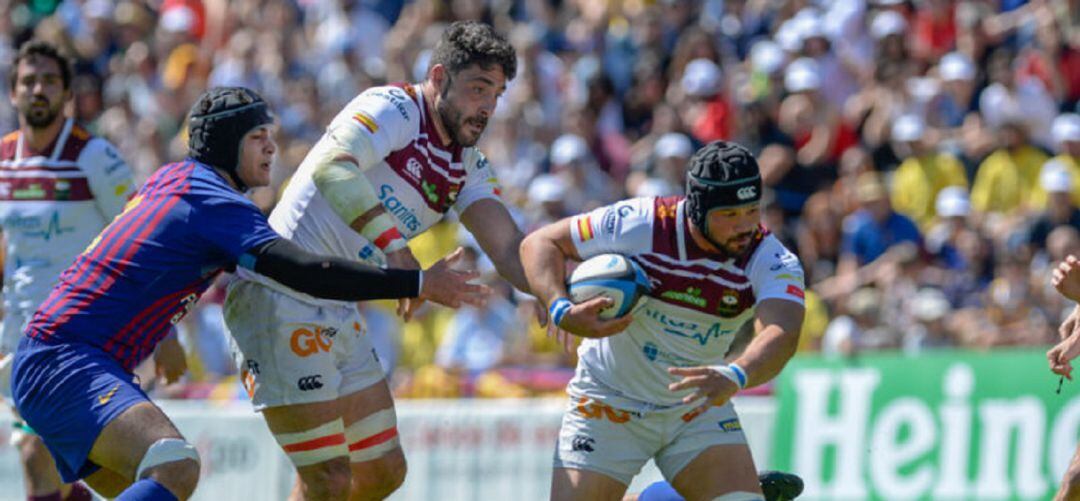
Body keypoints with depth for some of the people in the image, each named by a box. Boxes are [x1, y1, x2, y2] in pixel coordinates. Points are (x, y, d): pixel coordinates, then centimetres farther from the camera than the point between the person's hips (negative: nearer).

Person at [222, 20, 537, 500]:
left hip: (338, 314, 9)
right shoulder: (394, 108, -13)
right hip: (278, 296, -9)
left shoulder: (467, 165, 12)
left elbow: (508, 247, 0)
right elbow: (330, 167, -32)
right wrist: (395, 245, -44)